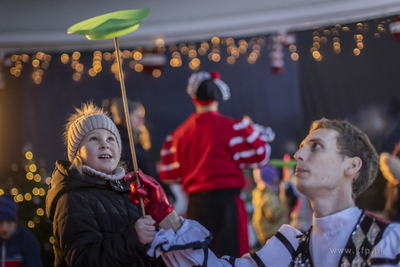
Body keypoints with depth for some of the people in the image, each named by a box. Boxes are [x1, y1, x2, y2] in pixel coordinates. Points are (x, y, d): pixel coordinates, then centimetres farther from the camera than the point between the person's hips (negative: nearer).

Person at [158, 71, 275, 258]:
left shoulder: (179, 133, 8)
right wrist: (251, 130, 12)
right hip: (225, 199, -5)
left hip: (195, 202, 5)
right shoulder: (230, 127, -7)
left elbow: (169, 174, 12)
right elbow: (259, 155, -4)